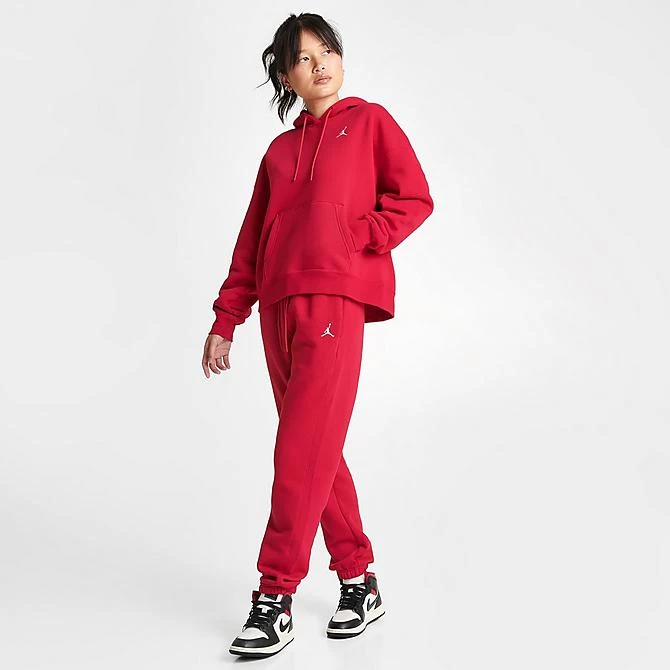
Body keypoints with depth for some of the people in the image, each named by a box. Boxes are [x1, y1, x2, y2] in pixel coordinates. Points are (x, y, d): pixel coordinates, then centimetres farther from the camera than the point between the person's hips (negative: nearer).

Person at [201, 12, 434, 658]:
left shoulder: (369, 120, 12)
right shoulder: (279, 152, 23)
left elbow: (416, 199, 3)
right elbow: (251, 243, 19)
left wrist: (354, 239, -10)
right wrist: (224, 321, 13)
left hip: (334, 298, -5)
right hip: (279, 307, 6)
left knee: (304, 449, -11)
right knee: (316, 450, 6)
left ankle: (274, 598, -5)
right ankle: (360, 582, 16)